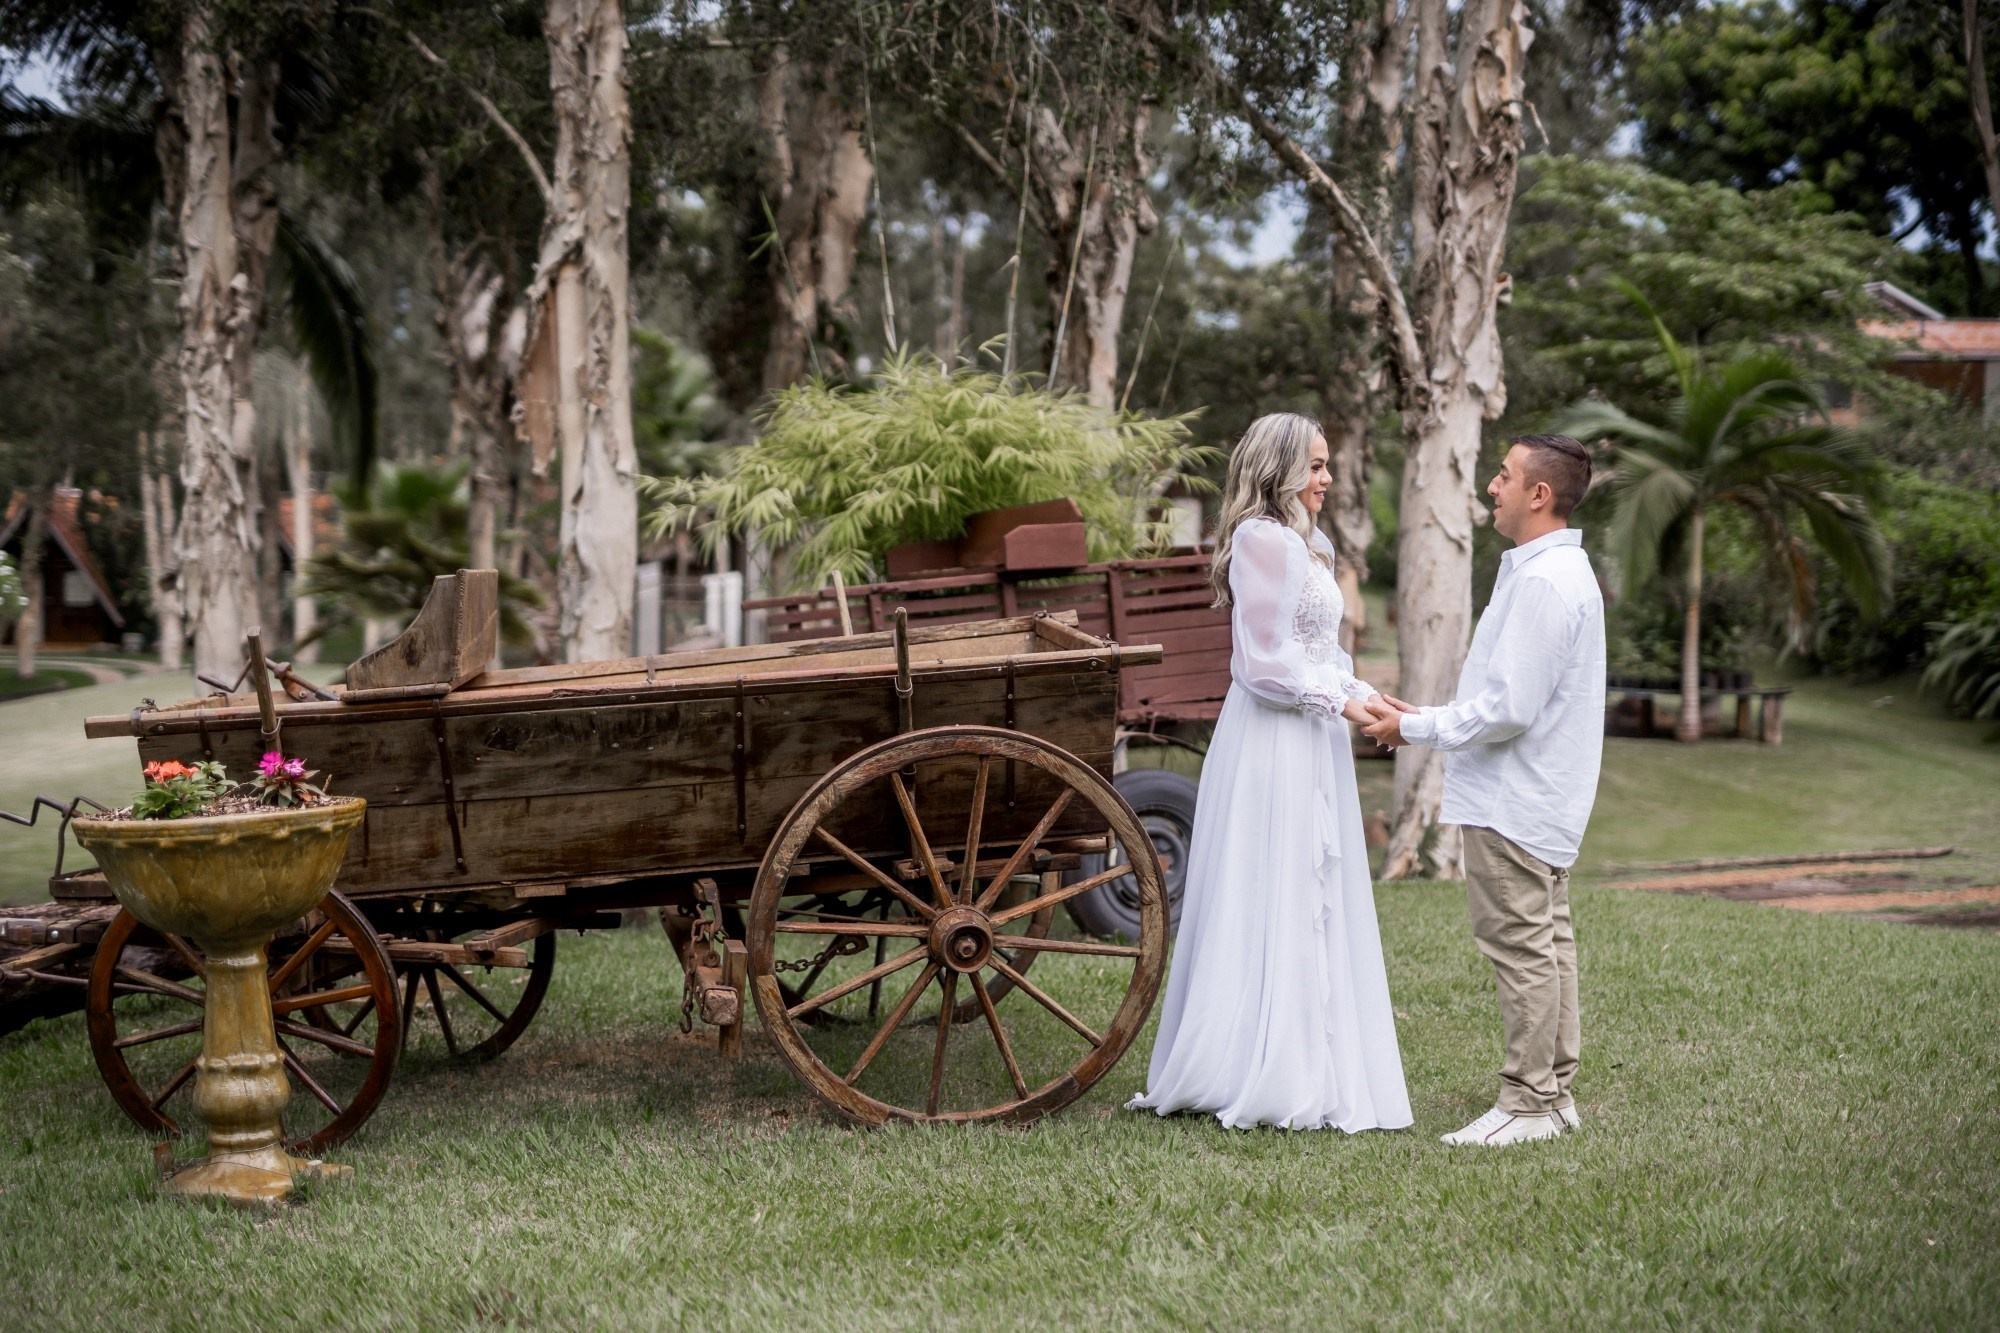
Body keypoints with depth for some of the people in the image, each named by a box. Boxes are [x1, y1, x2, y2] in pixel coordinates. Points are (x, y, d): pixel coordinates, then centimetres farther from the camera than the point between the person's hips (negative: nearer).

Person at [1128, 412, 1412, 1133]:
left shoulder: (1307, 545, 20)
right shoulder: (1263, 540, -13)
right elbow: (1267, 663, -18)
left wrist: (1364, 694, 6)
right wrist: (1341, 701, -13)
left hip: (1310, 747, 10)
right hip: (1273, 745, -10)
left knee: (1313, 907, 11)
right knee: (1279, 908, -6)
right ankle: (1273, 1080, -1)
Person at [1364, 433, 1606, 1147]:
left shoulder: (1543, 581, -21)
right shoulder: (1561, 569, 14)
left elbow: (1509, 708, -24)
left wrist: (1416, 728, -13)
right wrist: (1425, 718, 14)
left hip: (1515, 797, -11)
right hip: (1540, 794, 11)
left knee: (1520, 943, -5)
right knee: (1548, 939, 14)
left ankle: (1528, 1102, 0)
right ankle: (1554, 1092, 21)